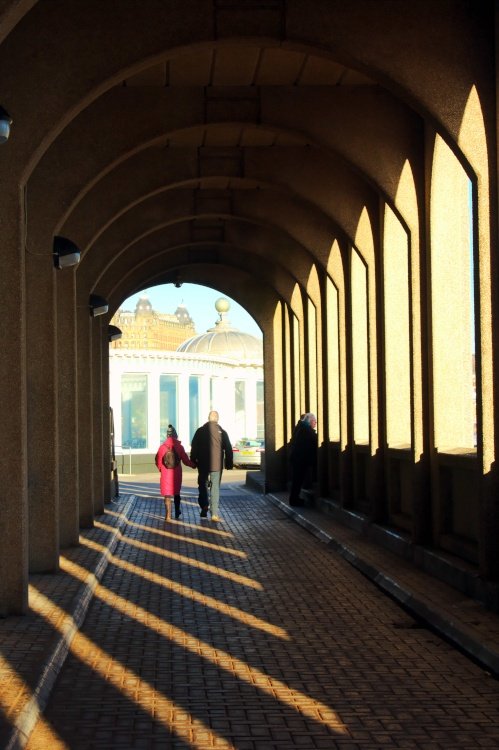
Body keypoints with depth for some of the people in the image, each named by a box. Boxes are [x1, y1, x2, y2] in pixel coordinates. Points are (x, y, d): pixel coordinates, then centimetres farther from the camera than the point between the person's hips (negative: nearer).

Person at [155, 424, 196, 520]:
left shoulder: (162, 447, -7)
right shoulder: (179, 447, -5)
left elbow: (158, 461, -3)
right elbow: (185, 460, -1)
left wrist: (160, 468, 18)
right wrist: (193, 465, 18)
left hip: (166, 473, -2)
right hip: (177, 473, 2)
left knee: (167, 495, 0)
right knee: (176, 492, 21)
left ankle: (168, 515, -8)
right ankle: (177, 512, 31)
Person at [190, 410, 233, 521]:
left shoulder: (200, 431, 0)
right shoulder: (222, 432, -2)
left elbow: (194, 447, 2)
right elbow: (228, 449, 0)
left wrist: (193, 461, 11)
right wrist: (229, 463, 9)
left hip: (203, 464, 1)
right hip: (217, 465, -1)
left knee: (203, 486, 16)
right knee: (215, 488, 1)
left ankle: (204, 508, 6)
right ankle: (214, 514, -4)